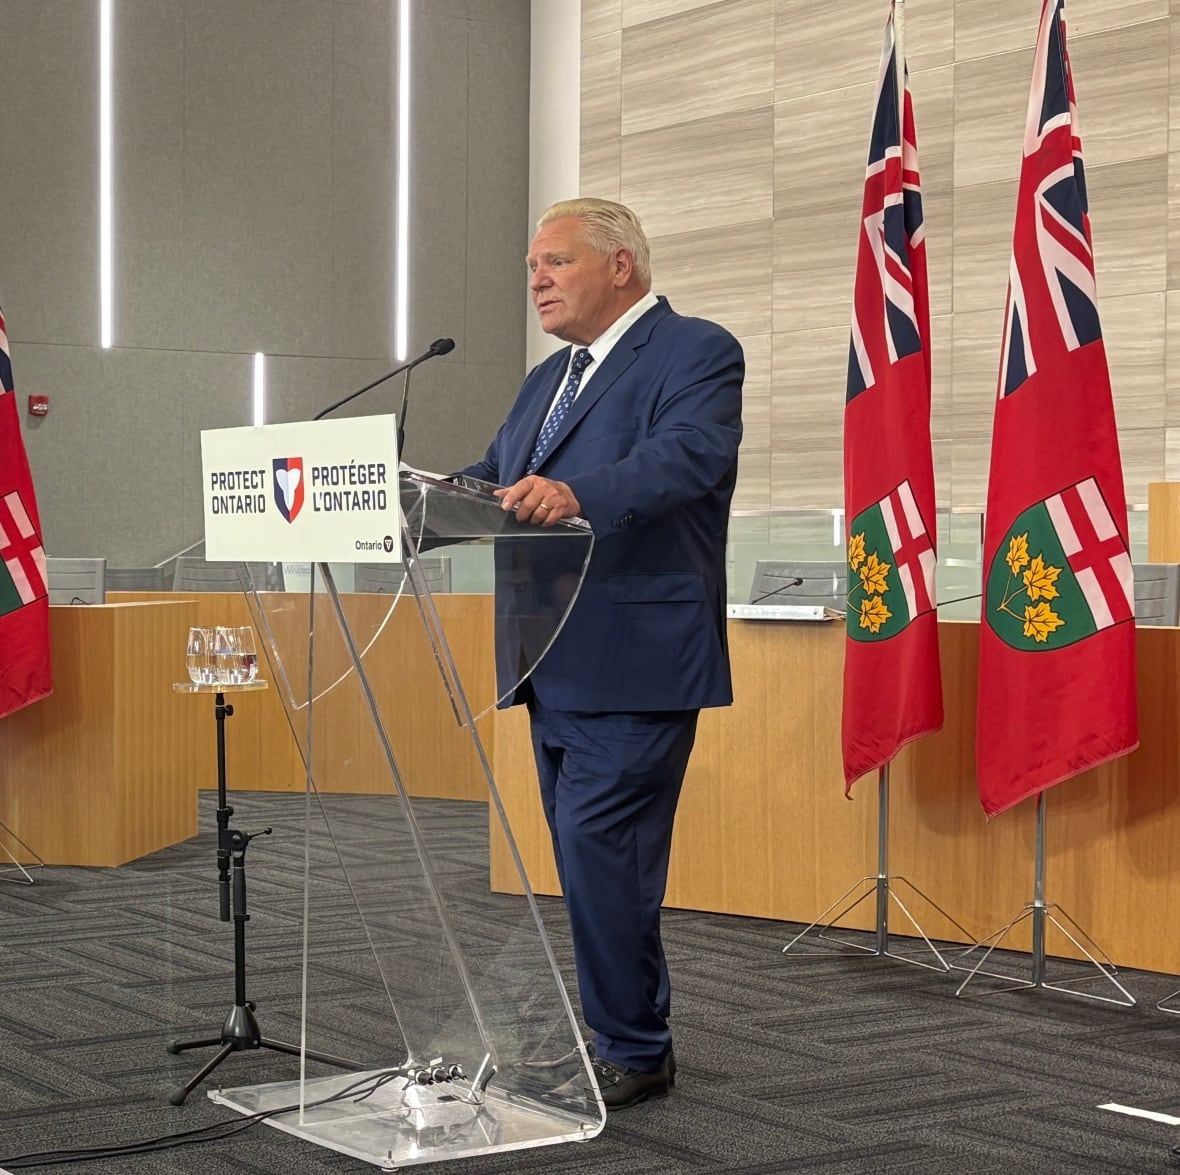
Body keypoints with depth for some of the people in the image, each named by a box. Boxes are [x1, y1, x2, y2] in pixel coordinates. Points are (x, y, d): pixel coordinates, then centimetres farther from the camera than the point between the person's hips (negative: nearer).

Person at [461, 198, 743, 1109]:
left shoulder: (697, 353, -6)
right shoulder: (549, 379, 21)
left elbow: (689, 454, -24)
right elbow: (491, 476, 18)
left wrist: (578, 494, -40)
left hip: (635, 666, -9)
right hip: (558, 667, 9)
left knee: (601, 854, -11)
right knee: (594, 861, 14)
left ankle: (631, 1050, 1)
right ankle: (632, 1033, 25)